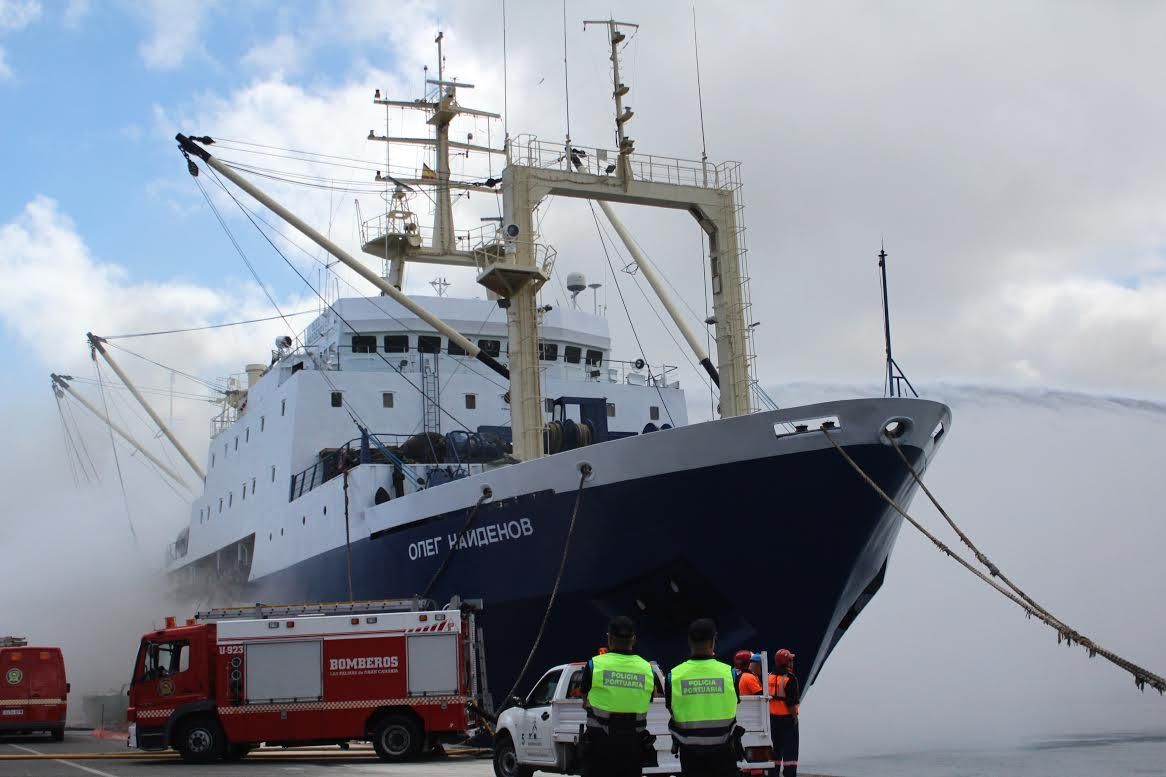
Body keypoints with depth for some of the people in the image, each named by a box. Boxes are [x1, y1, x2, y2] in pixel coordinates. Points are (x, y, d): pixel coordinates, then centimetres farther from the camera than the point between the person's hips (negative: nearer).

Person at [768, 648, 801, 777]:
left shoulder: (770, 677, 5)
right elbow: (791, 701, -19)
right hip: (787, 717, -7)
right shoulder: (790, 678, -15)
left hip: (773, 717, 7)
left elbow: (767, 697, 8)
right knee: (790, 747, -2)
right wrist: (794, 716, -11)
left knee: (775, 746, 16)